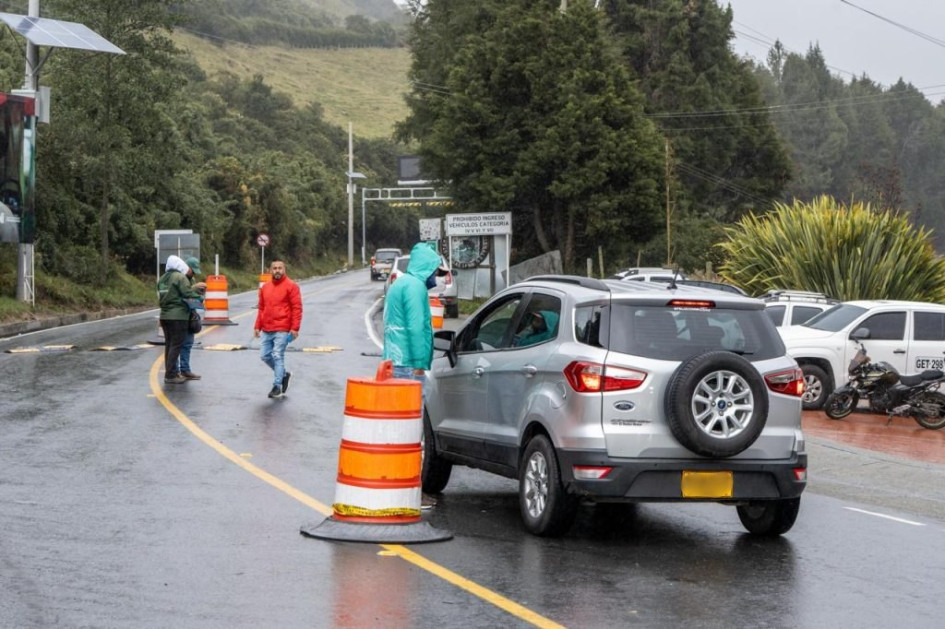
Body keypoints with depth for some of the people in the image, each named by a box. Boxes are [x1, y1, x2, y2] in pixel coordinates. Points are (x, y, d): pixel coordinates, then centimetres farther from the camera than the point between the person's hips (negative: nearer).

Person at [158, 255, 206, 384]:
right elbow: (187, 293, -17)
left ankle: (172, 372, 18)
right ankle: (170, 375, -9)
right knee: (176, 345, -6)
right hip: (178, 316, -8)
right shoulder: (180, 277, -10)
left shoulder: (162, 279, 14)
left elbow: (160, 297, 16)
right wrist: (198, 296, 1)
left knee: (169, 344, 13)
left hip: (165, 315, 8)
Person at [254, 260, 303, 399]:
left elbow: (297, 308, -8)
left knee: (278, 356, -8)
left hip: (282, 330, -6)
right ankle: (283, 374, 28)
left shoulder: (291, 286, -4)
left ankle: (277, 386, -1)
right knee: (265, 356, 7)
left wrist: (295, 328, -14)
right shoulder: (265, 287, 14)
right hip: (266, 330, 6)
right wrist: (257, 326, 13)